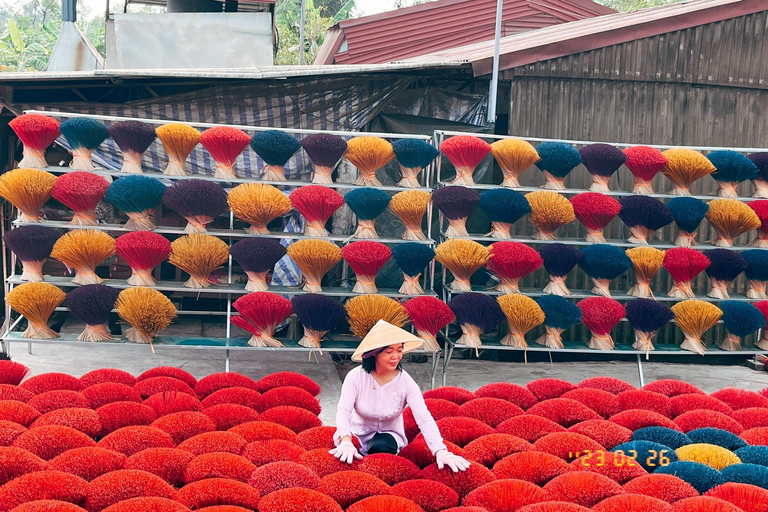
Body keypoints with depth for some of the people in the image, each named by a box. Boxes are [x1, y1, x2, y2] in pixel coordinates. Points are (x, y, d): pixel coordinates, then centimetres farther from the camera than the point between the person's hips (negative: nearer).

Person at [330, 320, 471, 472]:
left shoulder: (406, 382, -14)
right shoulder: (355, 376, -15)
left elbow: (424, 418, -23)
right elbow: (343, 411, -25)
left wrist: (440, 451, -40)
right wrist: (346, 440, -47)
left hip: (389, 436, 0)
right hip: (358, 434, 0)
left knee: (380, 446, -34)